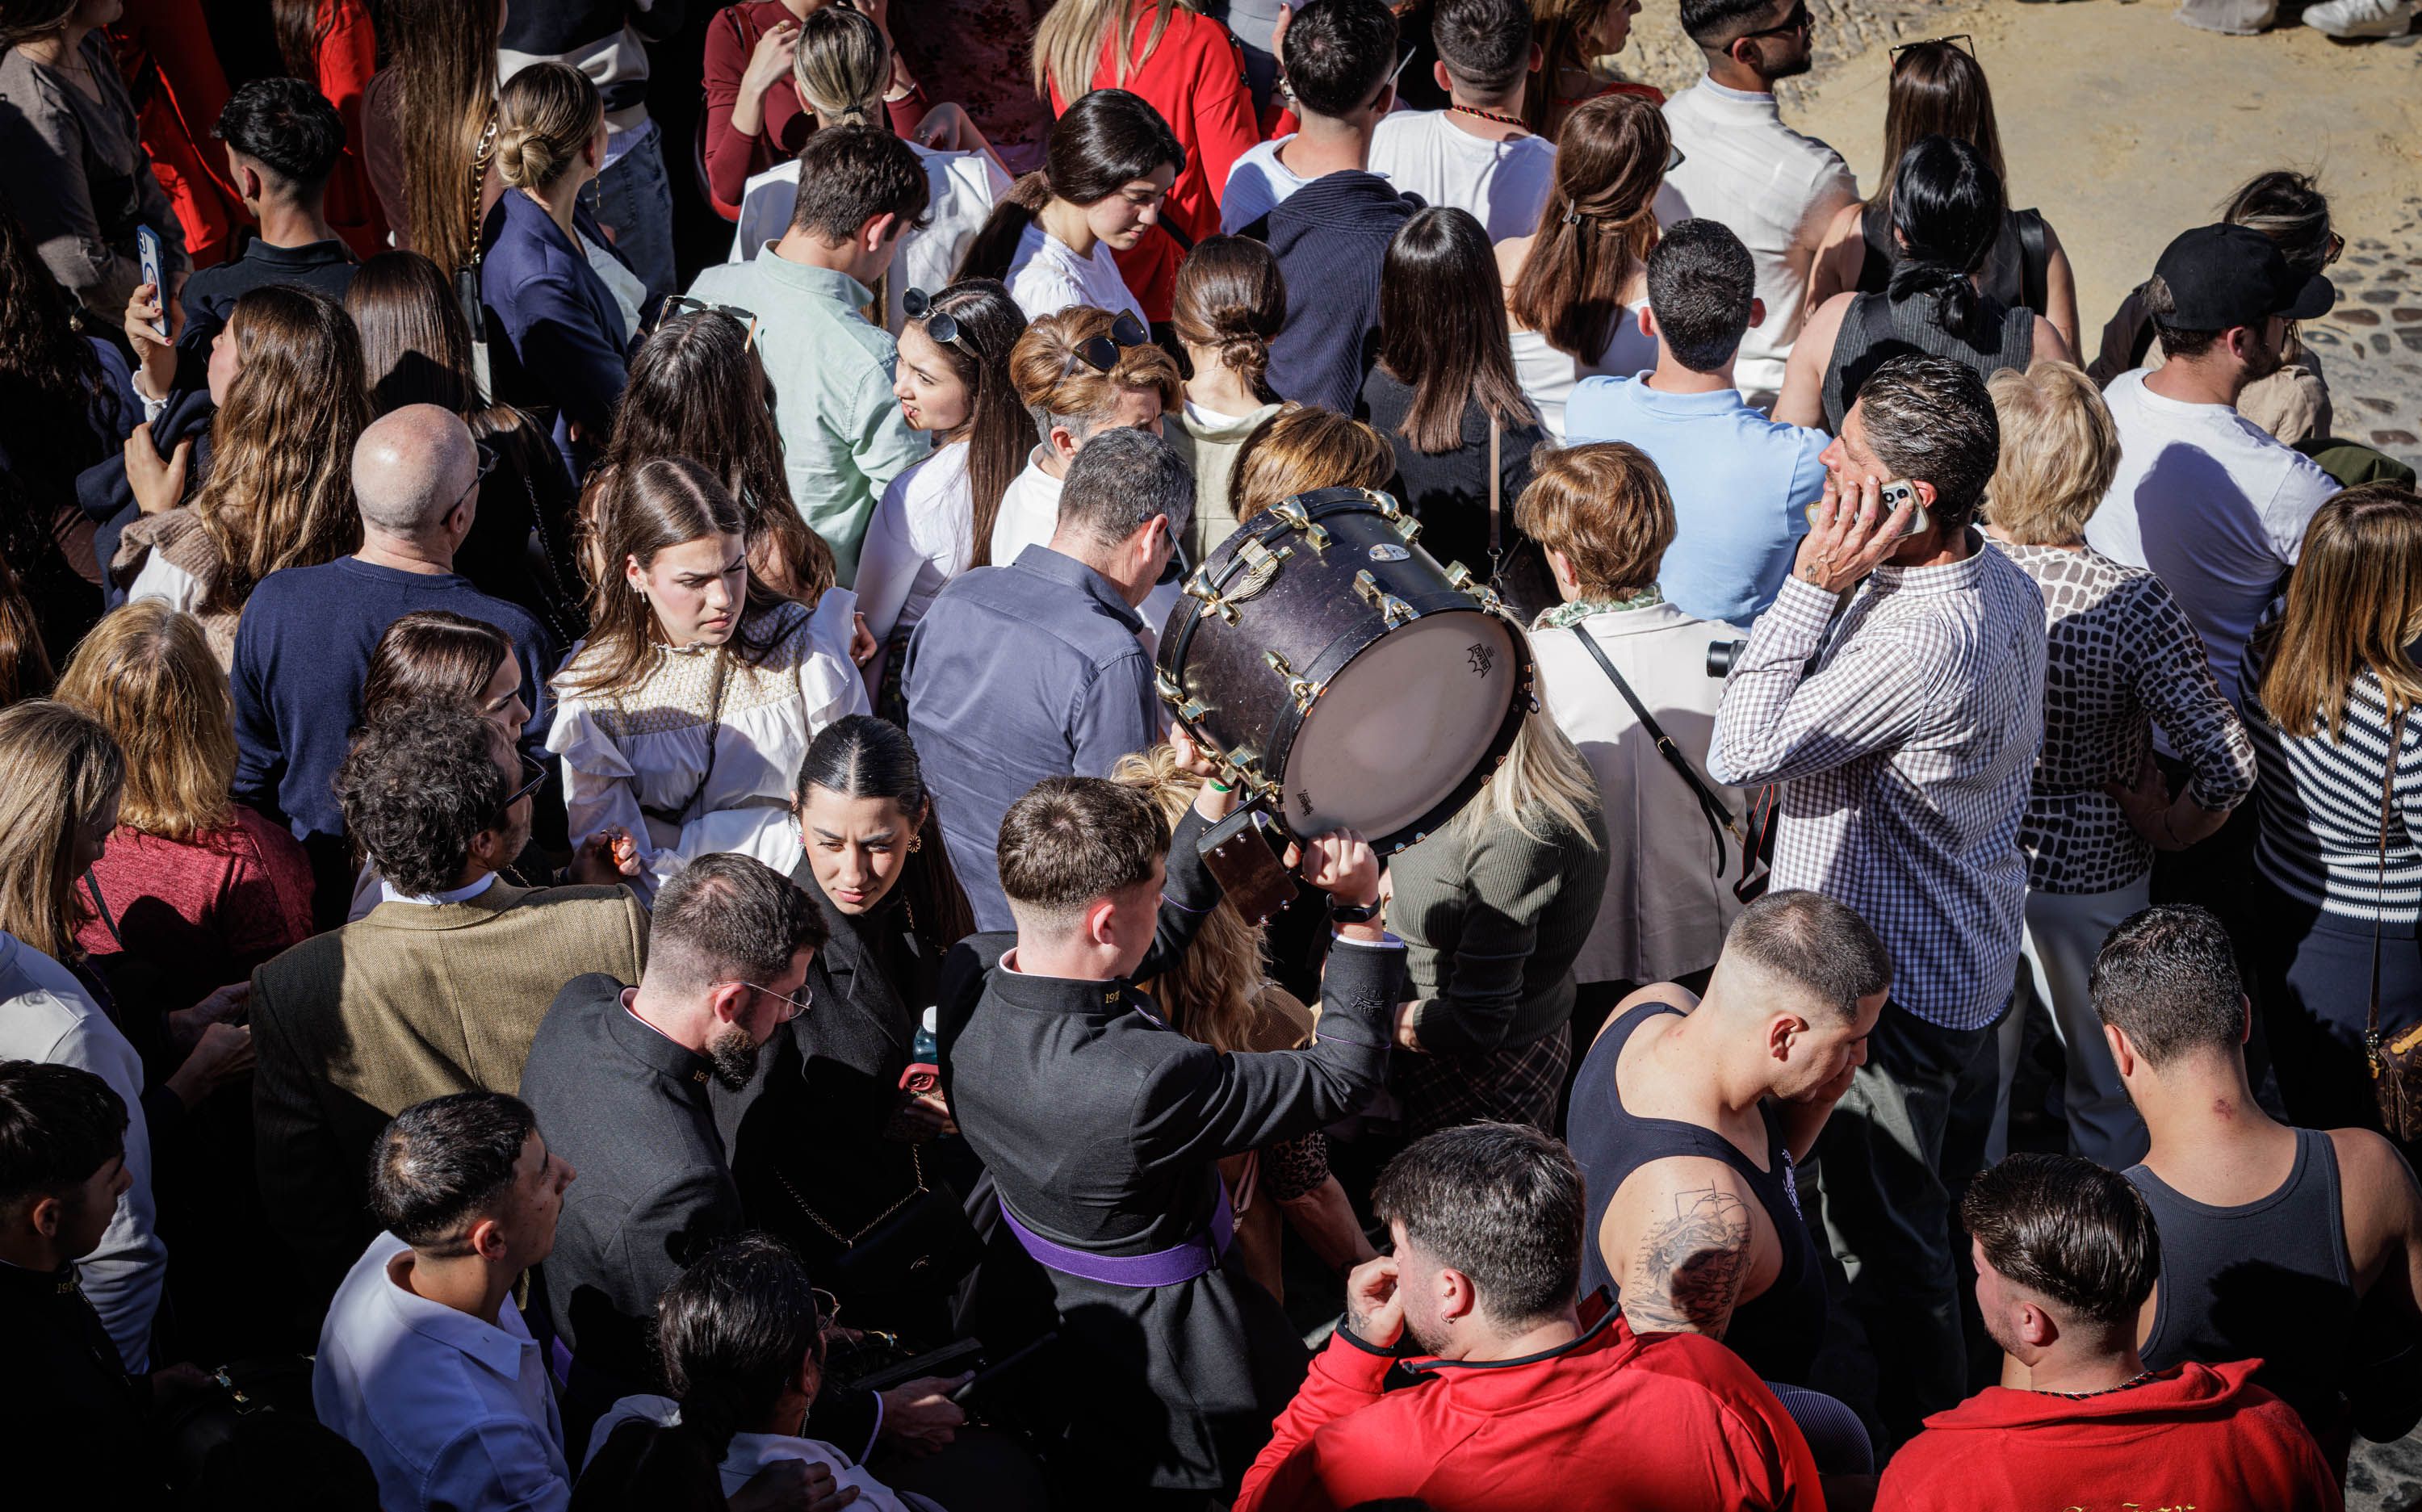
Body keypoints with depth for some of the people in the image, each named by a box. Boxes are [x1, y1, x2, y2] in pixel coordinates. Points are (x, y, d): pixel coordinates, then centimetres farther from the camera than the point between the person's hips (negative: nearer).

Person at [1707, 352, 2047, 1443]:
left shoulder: (1918, 638, -34)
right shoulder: (2005, 585, -2)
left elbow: (1739, 755, -28)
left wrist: (1813, 585, -27)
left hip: (1890, 991, -10)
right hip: (1972, 959, 10)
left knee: (1890, 1249, 8)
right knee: (1949, 1209, 27)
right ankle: (1956, 1411, 45)